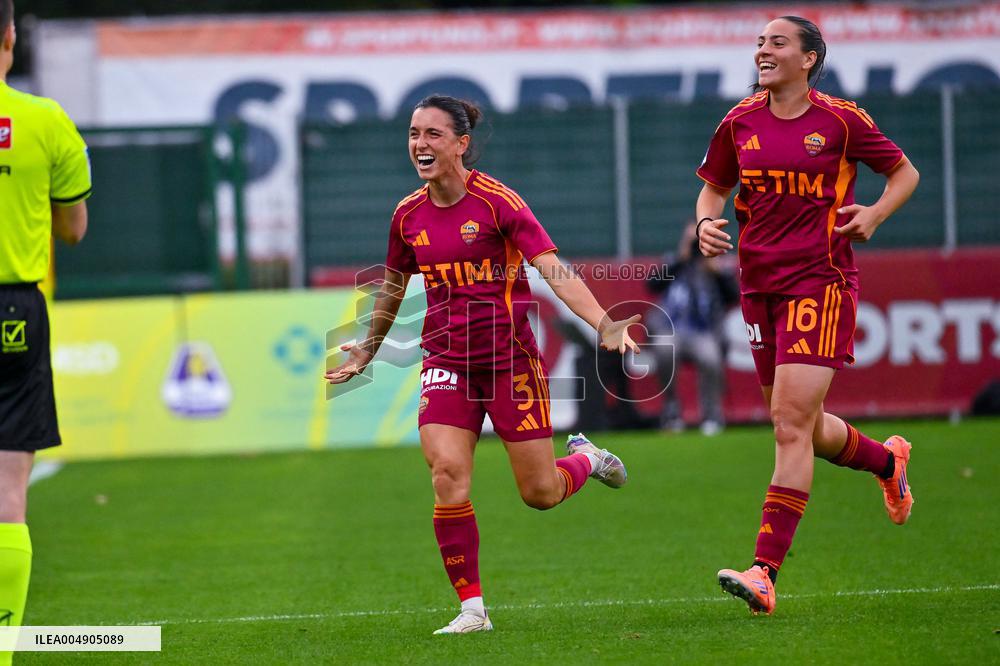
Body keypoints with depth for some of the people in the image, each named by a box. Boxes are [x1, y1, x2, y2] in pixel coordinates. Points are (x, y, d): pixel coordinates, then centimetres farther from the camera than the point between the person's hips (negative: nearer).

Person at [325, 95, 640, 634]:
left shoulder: (498, 202, -12)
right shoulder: (408, 215, 4)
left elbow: (555, 272, -18)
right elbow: (393, 286, 22)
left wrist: (603, 325, -31)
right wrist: (368, 349, 31)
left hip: (509, 357, -3)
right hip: (446, 362, 3)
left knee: (541, 493, 1)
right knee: (447, 474, -17)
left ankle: (584, 458, 38)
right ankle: (471, 607, -7)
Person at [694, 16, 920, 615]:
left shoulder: (841, 120, -4)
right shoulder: (740, 123, 7)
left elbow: (904, 171, 9)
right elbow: (714, 187, 21)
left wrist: (875, 213, -9)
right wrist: (708, 222, -1)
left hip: (820, 280, -5)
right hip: (759, 286, 6)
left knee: (792, 423, -15)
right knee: (802, 427, 13)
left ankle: (765, 572, -18)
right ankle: (887, 460, 46)